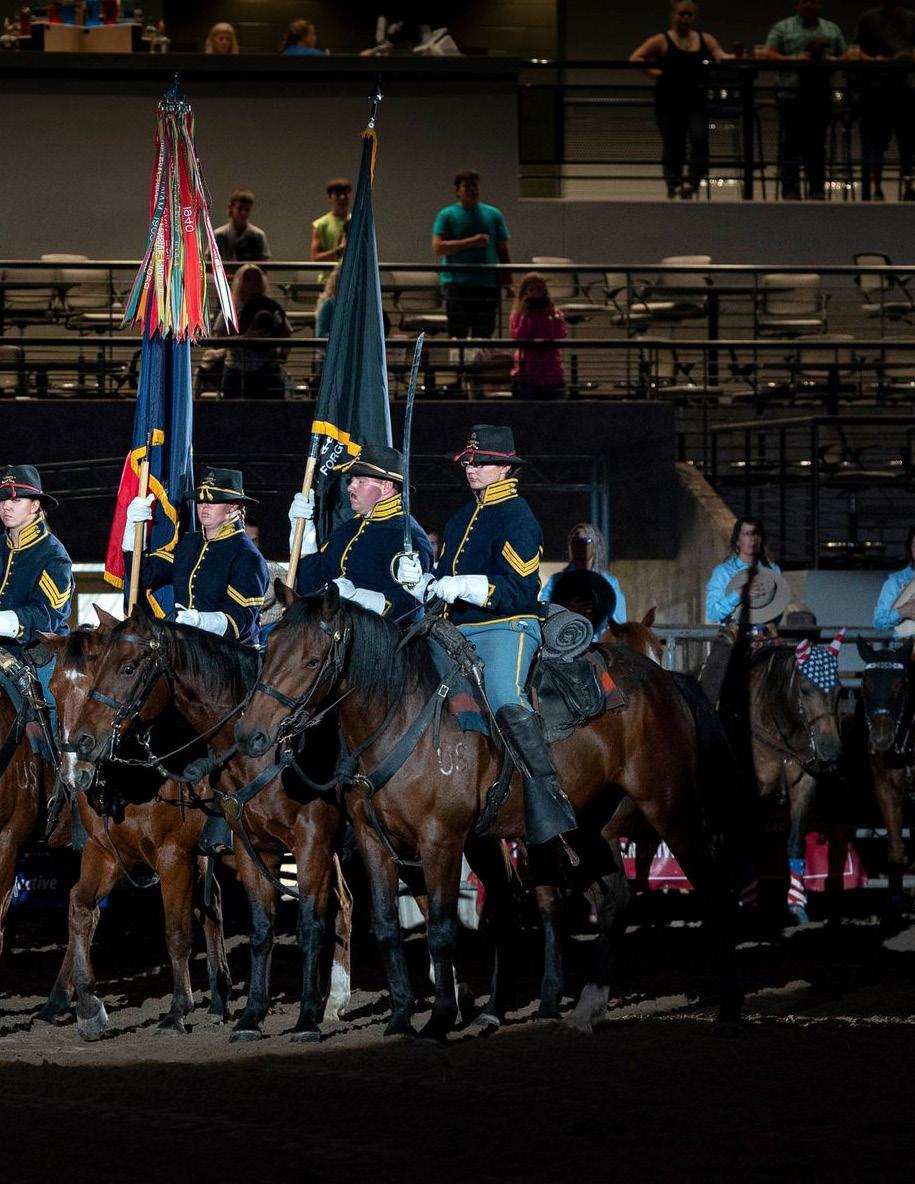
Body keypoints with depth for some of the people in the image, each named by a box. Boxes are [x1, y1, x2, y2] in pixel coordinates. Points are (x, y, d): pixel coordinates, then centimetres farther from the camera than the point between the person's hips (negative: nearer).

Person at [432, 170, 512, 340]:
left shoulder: (494, 215, 13)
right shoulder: (446, 216, 3)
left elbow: (503, 251, 15)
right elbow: (438, 247, -8)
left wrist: (508, 281, 8)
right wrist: (471, 242, -14)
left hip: (488, 283, 3)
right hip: (457, 283, -3)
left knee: (483, 335, 3)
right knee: (458, 333, -6)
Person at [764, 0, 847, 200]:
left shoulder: (832, 30, 19)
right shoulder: (782, 28, 10)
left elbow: (845, 57, 17)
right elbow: (769, 55, 0)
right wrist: (794, 59, -14)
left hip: (821, 93, 3)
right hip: (791, 92, -3)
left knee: (817, 143, 2)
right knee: (791, 142, -6)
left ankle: (817, 189, 5)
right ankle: (790, 189, -5)